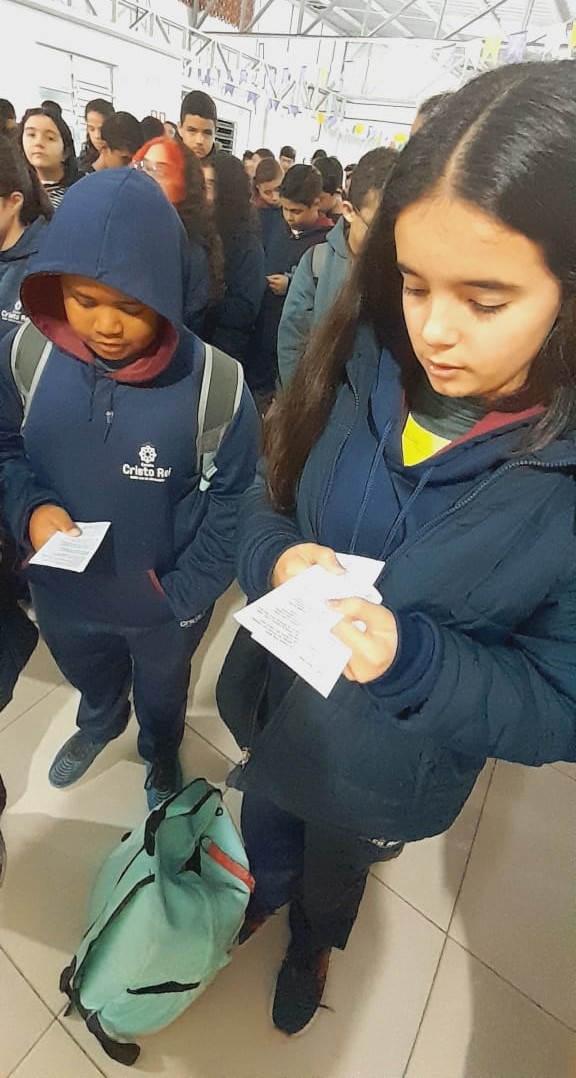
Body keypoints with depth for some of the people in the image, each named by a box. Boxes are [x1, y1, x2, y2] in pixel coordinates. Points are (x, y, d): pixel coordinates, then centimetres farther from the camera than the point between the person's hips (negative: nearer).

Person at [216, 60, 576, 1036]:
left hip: (384, 778, -2)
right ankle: (262, 893, 74)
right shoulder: (363, 368, -18)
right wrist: (277, 560, -27)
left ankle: (314, 943, 72)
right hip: (270, 705, 3)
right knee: (265, 833, 35)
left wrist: (410, 656, -34)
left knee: (333, 871, 33)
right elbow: (268, 498, -5)